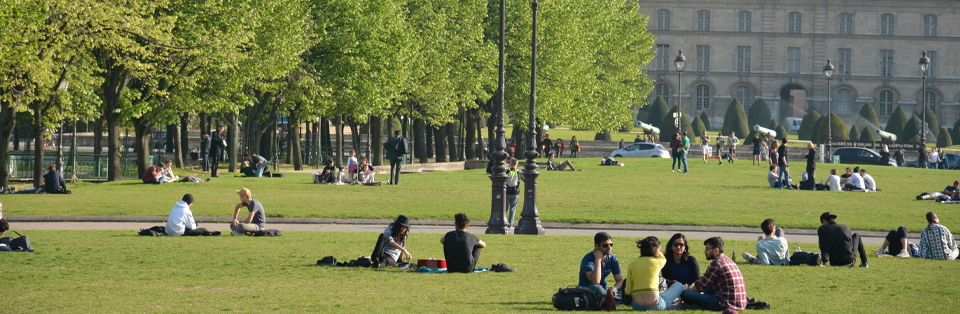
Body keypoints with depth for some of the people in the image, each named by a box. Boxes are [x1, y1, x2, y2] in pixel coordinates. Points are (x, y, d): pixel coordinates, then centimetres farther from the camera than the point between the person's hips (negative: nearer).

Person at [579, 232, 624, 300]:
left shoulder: (612, 259, -1)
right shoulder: (588, 259, -21)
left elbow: (620, 280, 3)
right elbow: (595, 282, -34)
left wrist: (615, 288, -21)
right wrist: (598, 259, -31)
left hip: (603, 290, 6)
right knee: (596, 288, -39)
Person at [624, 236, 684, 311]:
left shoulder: (632, 265, 2)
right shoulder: (657, 262, -3)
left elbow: (627, 292, 2)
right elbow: (663, 259, 26)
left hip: (637, 307, 4)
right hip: (654, 305, -4)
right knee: (679, 285, 18)